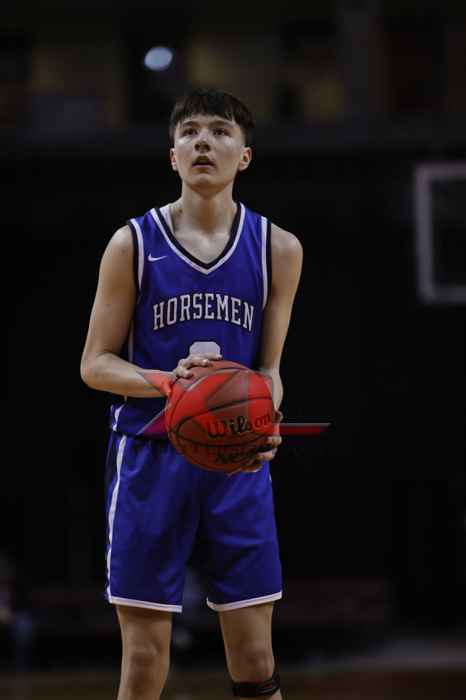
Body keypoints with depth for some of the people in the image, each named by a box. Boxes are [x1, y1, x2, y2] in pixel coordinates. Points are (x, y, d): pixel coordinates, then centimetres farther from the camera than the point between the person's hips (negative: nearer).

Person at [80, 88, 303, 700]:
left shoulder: (278, 249, 4)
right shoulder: (132, 245, 0)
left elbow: (269, 367, 8)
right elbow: (95, 363, 2)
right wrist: (167, 381, -18)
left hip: (237, 464, 2)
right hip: (151, 458, -1)